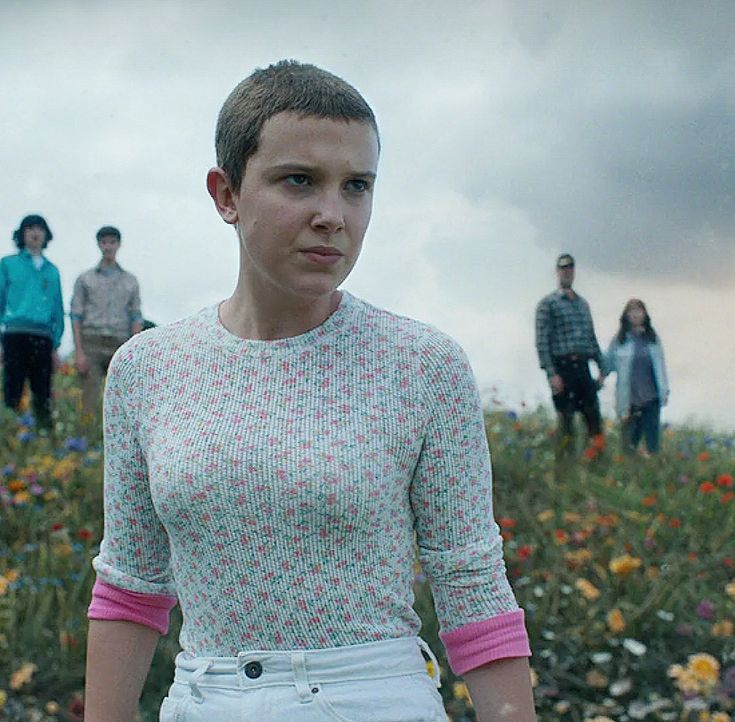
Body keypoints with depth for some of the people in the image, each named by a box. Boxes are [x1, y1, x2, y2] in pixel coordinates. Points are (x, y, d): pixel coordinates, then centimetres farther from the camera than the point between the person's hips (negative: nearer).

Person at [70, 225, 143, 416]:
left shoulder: (130, 281, 16)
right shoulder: (85, 279, 10)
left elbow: (136, 318, 12)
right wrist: (79, 352, -5)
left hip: (119, 345, 2)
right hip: (92, 343, -1)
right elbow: (76, 316, 5)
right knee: (89, 399, -8)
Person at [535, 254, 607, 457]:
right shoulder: (547, 304, -1)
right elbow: (542, 341, -8)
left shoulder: (582, 303, 19)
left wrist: (602, 369, 15)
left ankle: (596, 451, 8)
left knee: (593, 414, 2)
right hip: (562, 367, -5)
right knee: (566, 418, -3)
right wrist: (551, 374, -17)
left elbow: (592, 338, 22)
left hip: (582, 366, 5)